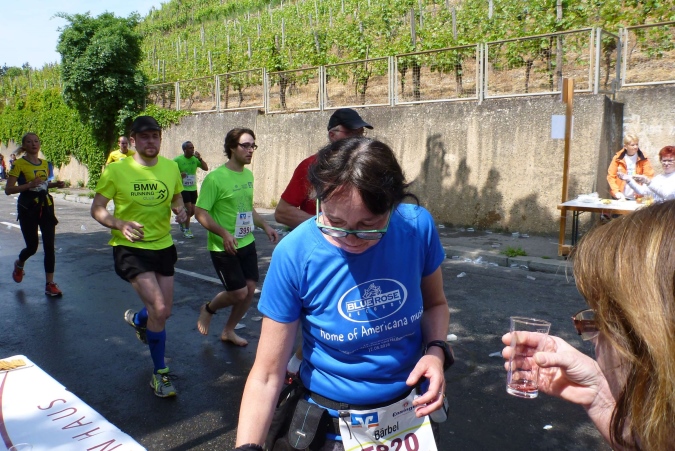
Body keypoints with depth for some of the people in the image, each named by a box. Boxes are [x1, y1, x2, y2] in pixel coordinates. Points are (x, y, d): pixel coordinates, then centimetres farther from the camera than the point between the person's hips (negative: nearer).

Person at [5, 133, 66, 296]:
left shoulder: (45, 164, 9)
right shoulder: (19, 164, -8)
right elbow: (8, 189, -12)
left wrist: (55, 184, 3)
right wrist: (29, 185, -24)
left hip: (45, 206, 4)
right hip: (28, 207, -4)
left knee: (49, 246, -1)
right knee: (32, 246, 2)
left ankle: (50, 284, 4)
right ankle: (19, 264, 39)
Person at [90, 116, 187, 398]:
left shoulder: (171, 167, -1)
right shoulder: (116, 170, -12)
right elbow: (97, 209, -8)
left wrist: (180, 209, -10)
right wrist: (120, 224, -26)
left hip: (163, 246, 5)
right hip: (130, 248, -5)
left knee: (164, 311, 14)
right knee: (159, 310, -16)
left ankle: (137, 319, 53)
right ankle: (160, 373, 6)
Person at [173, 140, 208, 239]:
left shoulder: (195, 159, 1)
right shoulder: (178, 160, -10)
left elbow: (206, 168, -6)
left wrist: (199, 158, -18)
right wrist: (179, 174, -21)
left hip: (193, 189, 5)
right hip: (183, 189, -5)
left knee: (192, 211, 11)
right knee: (189, 208, -12)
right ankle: (186, 230, 2)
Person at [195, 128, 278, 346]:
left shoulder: (248, 175, 6)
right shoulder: (215, 178, -18)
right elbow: (200, 213, -17)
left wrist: (265, 226, 7)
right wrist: (224, 233, -29)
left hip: (247, 243, 7)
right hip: (224, 247, -7)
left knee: (250, 289, 8)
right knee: (239, 293, -4)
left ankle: (228, 331, 29)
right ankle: (208, 309, 28)